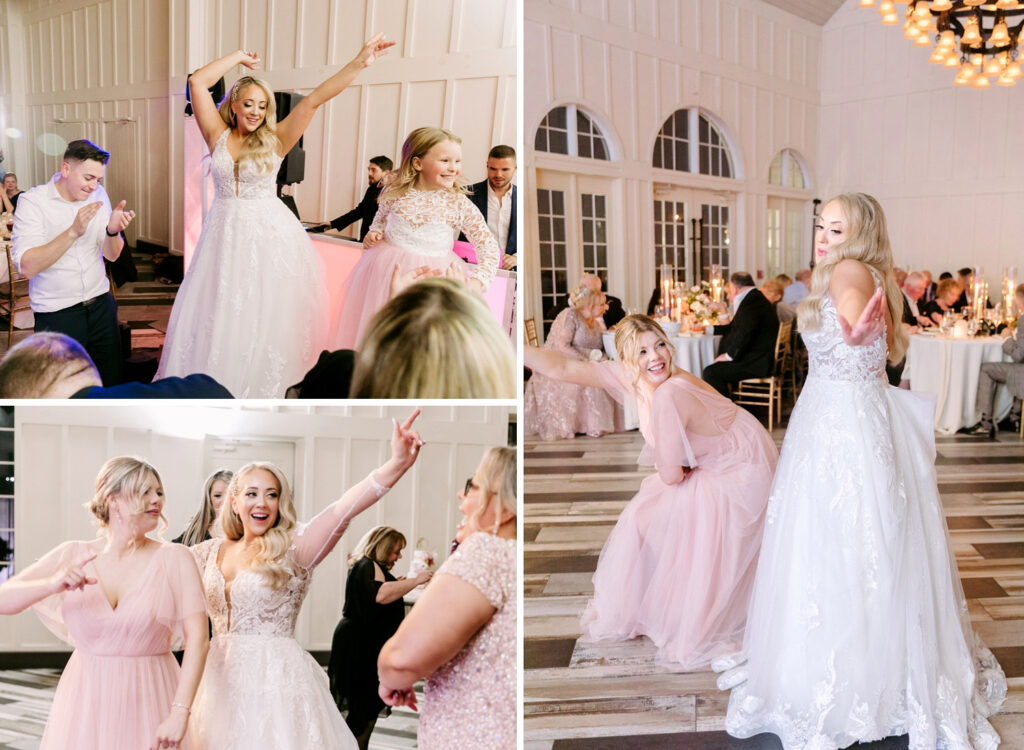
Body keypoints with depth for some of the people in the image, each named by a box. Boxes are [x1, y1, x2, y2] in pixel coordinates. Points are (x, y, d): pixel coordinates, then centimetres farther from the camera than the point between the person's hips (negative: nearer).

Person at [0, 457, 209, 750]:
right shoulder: (71, 556, 0)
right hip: (85, 702, 2)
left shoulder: (175, 559, -7)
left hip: (148, 702, -1)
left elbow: (197, 638, -13)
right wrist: (51, 585, -25)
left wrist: (180, 713, -20)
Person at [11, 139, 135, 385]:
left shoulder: (98, 195, 3)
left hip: (100, 304, 4)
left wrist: (113, 230, -19)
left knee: (111, 380, 9)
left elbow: (112, 255, 3)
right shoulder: (32, 202, -11)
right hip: (57, 312, -4)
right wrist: (74, 231, -29)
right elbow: (27, 267, -21)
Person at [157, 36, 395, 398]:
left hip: (269, 235, -2)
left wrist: (360, 62, -14)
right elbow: (197, 82, -1)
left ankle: (263, 389, 13)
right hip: (225, 234, 2)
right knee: (218, 316, 5)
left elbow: (315, 99, -8)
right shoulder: (218, 136, 4)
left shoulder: (275, 140, 0)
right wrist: (238, 57, 5)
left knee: (266, 319, 3)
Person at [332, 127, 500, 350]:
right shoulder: (394, 193, -6)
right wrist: (373, 234, -3)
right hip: (387, 272, 2)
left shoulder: (460, 205, -11)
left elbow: (489, 247, -9)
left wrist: (478, 280, -22)